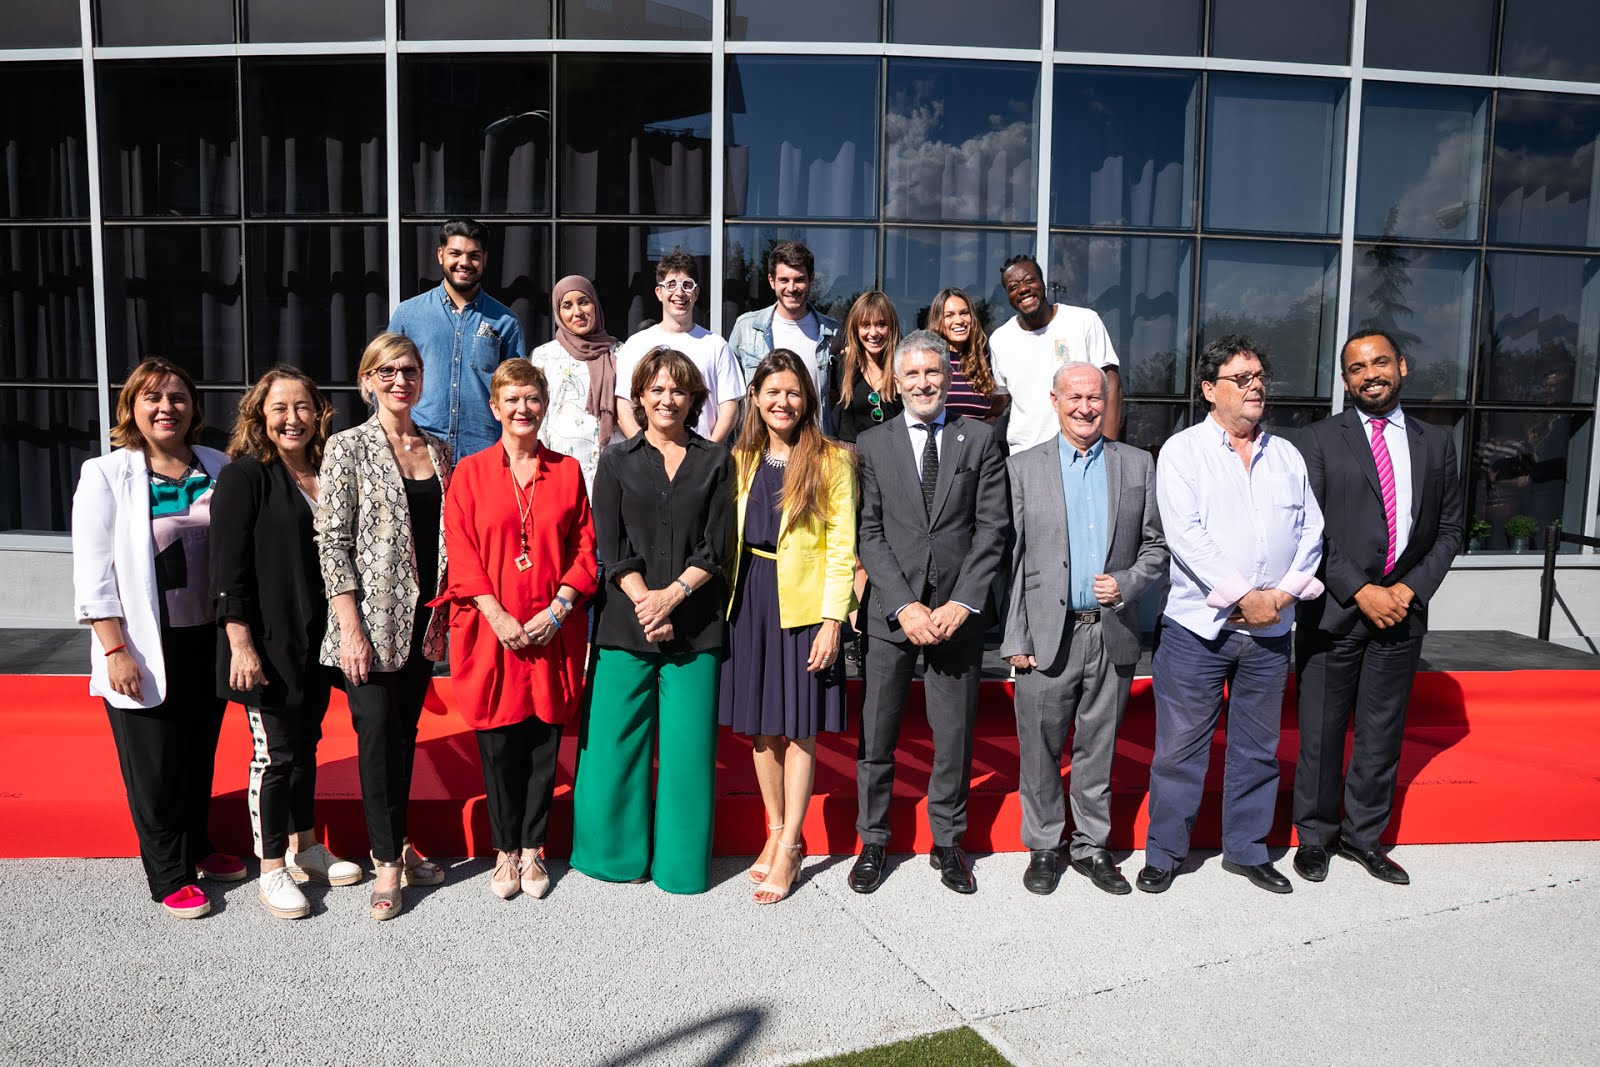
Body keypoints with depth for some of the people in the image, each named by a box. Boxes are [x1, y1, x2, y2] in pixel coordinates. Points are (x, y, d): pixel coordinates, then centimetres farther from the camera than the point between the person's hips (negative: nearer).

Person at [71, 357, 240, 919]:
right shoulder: (105, 475, -7)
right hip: (147, 649, -4)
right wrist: (116, 650, -14)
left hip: (209, 640, 4)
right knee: (155, 767, 6)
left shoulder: (218, 468, 4)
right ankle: (168, 876, 22)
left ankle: (196, 847, 37)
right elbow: (93, 574, -10)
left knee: (201, 753, 17)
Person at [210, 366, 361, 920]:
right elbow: (228, 568, -13)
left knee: (305, 745, 17)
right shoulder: (244, 477, -9)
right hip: (267, 644, -6)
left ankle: (304, 848, 32)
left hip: (317, 641, 6)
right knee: (275, 754, 1)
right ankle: (272, 871, 15)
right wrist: (241, 643, -17)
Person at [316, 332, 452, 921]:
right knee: (378, 732, -3)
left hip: (423, 620, 5)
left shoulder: (438, 450, 10)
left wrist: (445, 613, 9)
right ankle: (388, 862, 9)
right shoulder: (349, 448, -5)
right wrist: (351, 628, -14)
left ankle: (396, 843, 25)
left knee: (405, 732, 12)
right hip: (371, 618, -5)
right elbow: (332, 541, -9)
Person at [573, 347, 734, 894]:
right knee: (616, 739, 3)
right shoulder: (616, 461, 9)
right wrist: (644, 603, -11)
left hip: (695, 625, 0)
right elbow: (610, 547, 1)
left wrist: (672, 594, -12)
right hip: (626, 622, 0)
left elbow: (716, 546, 1)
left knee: (688, 744, 3)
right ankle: (616, 851, 21)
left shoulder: (715, 461, 9)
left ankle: (683, 862, 17)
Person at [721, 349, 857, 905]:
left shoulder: (831, 460, -4)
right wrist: (728, 601, 5)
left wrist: (832, 619, -13)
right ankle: (776, 831, 28)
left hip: (802, 602, -4)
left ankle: (789, 849, 13)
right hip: (749, 598, 5)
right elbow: (729, 538, 13)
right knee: (761, 724, 11)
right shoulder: (742, 460, 10)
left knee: (799, 727, 2)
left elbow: (842, 547, -6)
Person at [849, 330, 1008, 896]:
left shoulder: (980, 439, 5)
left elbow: (991, 529, 0)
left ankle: (948, 843, 25)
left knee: (955, 733, 7)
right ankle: (873, 842, 23)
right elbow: (869, 534, 0)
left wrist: (961, 604, -9)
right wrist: (905, 605, -10)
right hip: (891, 609, 0)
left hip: (957, 609, 0)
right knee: (876, 733, 6)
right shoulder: (873, 444, 6)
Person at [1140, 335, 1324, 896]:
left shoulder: (1287, 455, 13)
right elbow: (1185, 534, -13)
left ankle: (1247, 850, 29)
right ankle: (1163, 853, 17)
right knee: (1180, 746, 2)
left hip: (1271, 628, 5)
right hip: (1198, 625, -4)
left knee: (1258, 747, 14)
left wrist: (1282, 593, -7)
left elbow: (1311, 531, 8)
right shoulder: (1183, 450, -2)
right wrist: (1244, 595, -16)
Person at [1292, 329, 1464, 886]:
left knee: (1382, 733, 11)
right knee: (1321, 731, 5)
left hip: (1401, 610, 3)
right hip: (1333, 610, -3)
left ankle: (1363, 835, 26)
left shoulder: (1435, 443, 10)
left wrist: (1411, 589, -5)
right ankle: (1315, 836, 20)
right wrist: (1361, 591, -12)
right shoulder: (1321, 440, 0)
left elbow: (1449, 529, 10)